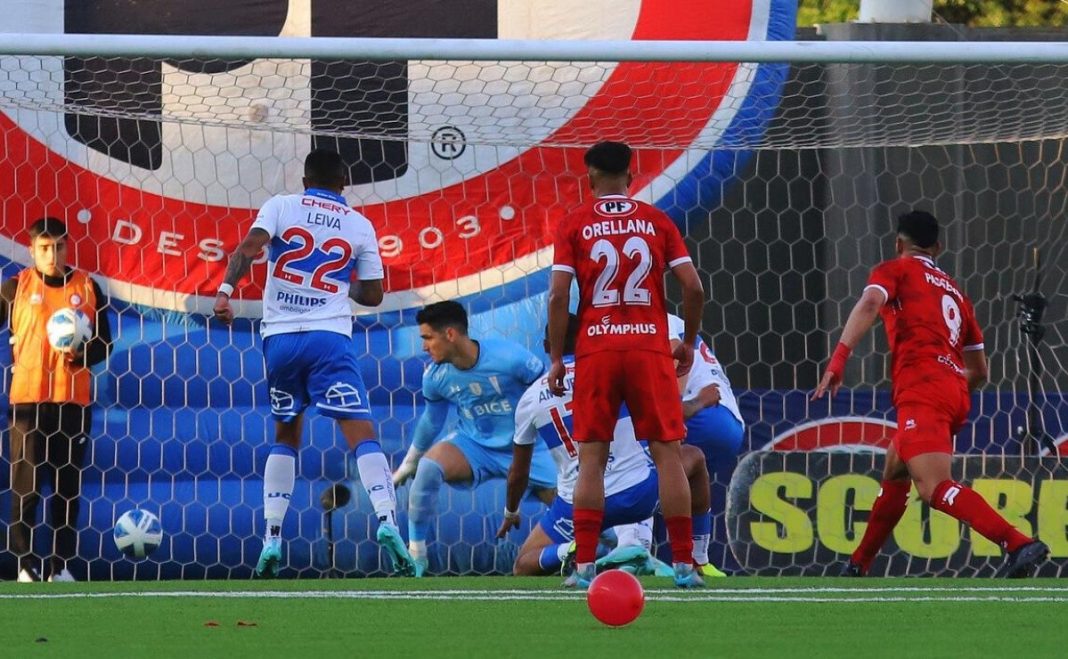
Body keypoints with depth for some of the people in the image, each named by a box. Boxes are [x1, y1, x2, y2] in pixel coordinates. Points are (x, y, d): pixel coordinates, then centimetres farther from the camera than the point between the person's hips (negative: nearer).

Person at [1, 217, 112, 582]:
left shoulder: (86, 288, 7)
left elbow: (104, 342, 9)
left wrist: (81, 355, -9)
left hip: (74, 400, 2)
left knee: (69, 486, 3)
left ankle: (61, 566, 10)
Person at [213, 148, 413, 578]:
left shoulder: (281, 206, 7)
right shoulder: (359, 226, 9)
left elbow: (249, 247, -11)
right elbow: (372, 295, 14)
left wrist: (225, 290, -17)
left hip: (280, 337, 2)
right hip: (329, 337, -2)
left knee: (285, 437, 18)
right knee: (360, 432, -8)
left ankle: (271, 539, 12)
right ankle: (386, 521, -29)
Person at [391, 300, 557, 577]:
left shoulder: (509, 357, -24)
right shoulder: (435, 376, -10)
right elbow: (431, 421, 10)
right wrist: (408, 464, 20)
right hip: (473, 446, 2)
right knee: (428, 466, -26)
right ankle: (415, 554, -17)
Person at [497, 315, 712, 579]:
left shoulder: (530, 399, 8)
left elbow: (518, 473, 20)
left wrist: (511, 512, 39)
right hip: (637, 491, -1)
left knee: (523, 567, 19)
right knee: (693, 458, 27)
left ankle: (570, 552, -17)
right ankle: (699, 562, 19)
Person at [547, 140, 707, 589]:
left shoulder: (574, 225, 3)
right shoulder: (656, 221, 6)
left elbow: (558, 295, -5)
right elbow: (693, 287, 0)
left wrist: (556, 359, 1)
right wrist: (689, 342, 13)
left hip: (596, 350, 0)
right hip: (650, 348, 0)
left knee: (591, 458, 3)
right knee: (668, 454, 3)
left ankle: (584, 565, -3)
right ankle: (683, 564, 0)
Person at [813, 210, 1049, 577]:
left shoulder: (895, 270, 12)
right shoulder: (955, 292, 28)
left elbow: (870, 304, -11)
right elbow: (979, 372, 27)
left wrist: (839, 359, -19)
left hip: (922, 390, -8)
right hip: (956, 393, 8)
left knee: (935, 488, -22)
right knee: (895, 476, 27)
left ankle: (1019, 544, -41)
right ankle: (858, 568, 35)